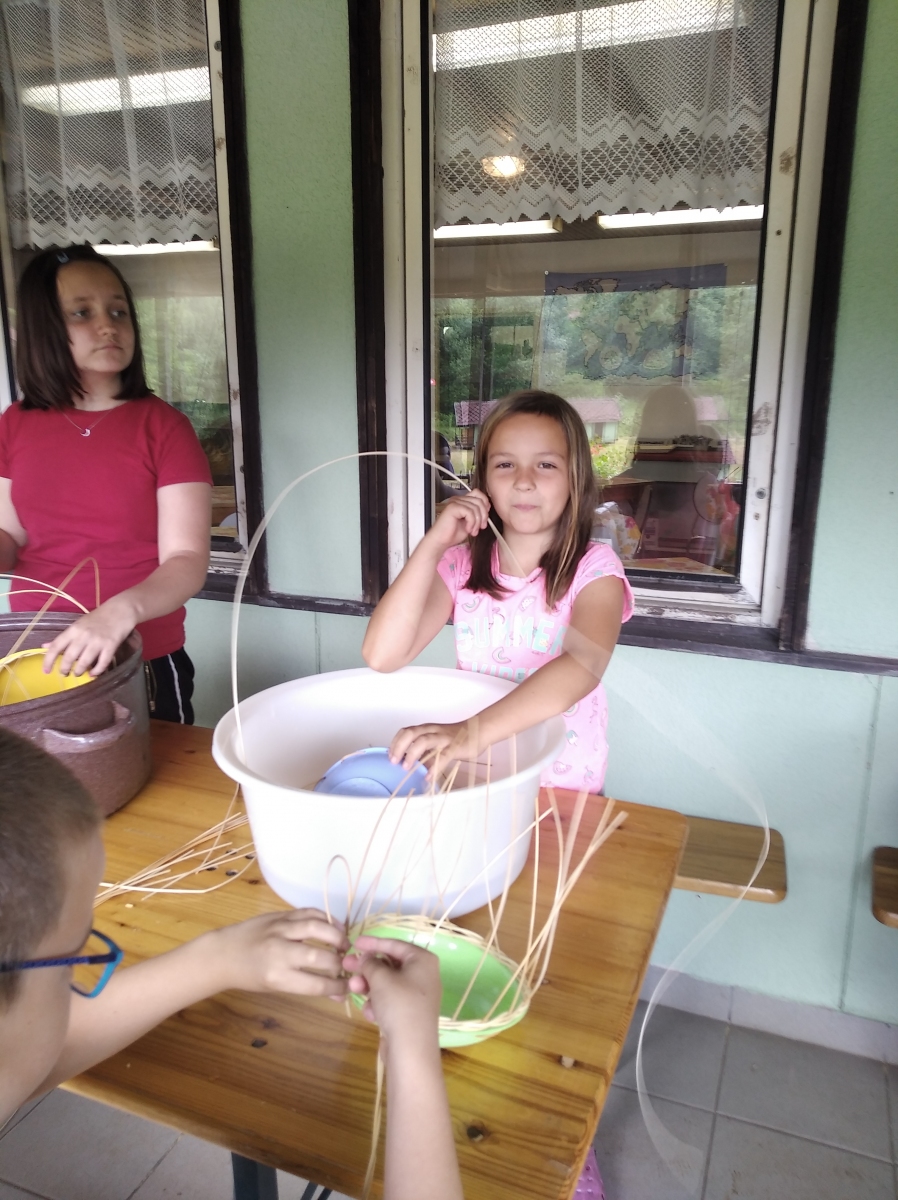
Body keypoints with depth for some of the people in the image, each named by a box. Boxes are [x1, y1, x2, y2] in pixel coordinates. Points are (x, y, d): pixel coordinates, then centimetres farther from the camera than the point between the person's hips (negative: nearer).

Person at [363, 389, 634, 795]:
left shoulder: (593, 568, -8)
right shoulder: (462, 563, 0)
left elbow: (585, 663, -28)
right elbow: (382, 656, -11)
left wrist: (475, 731, -41)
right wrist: (433, 544, -17)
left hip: (564, 787, -1)